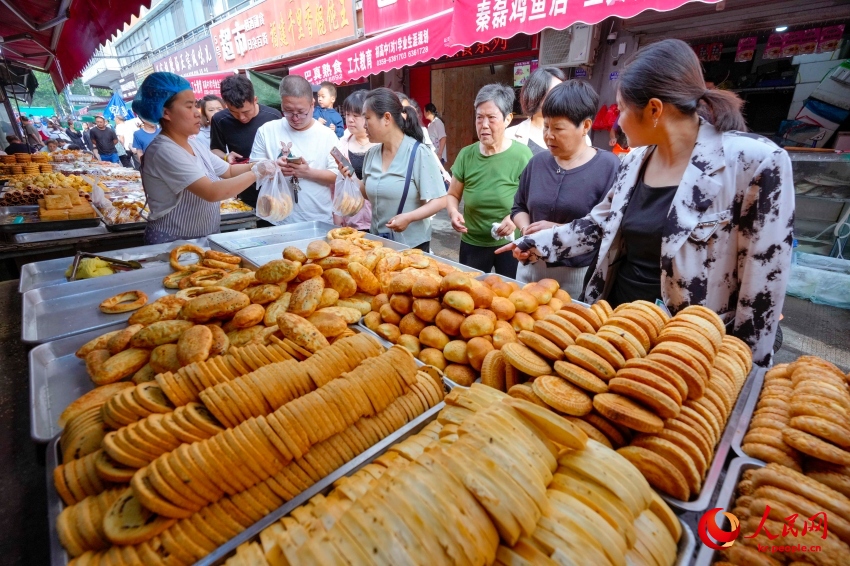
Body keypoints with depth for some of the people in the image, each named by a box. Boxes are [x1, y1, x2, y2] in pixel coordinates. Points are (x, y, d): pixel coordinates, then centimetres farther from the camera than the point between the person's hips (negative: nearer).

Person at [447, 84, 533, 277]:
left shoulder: (521, 154, -11)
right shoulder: (466, 155, -3)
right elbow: (452, 195, 7)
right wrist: (453, 211, -14)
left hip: (510, 244, -2)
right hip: (472, 244, 3)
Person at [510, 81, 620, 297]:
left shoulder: (608, 166, -10)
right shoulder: (538, 162, 6)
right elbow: (519, 207, 14)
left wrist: (560, 231, -21)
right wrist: (526, 230, -7)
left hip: (579, 276, -5)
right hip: (531, 268, 5)